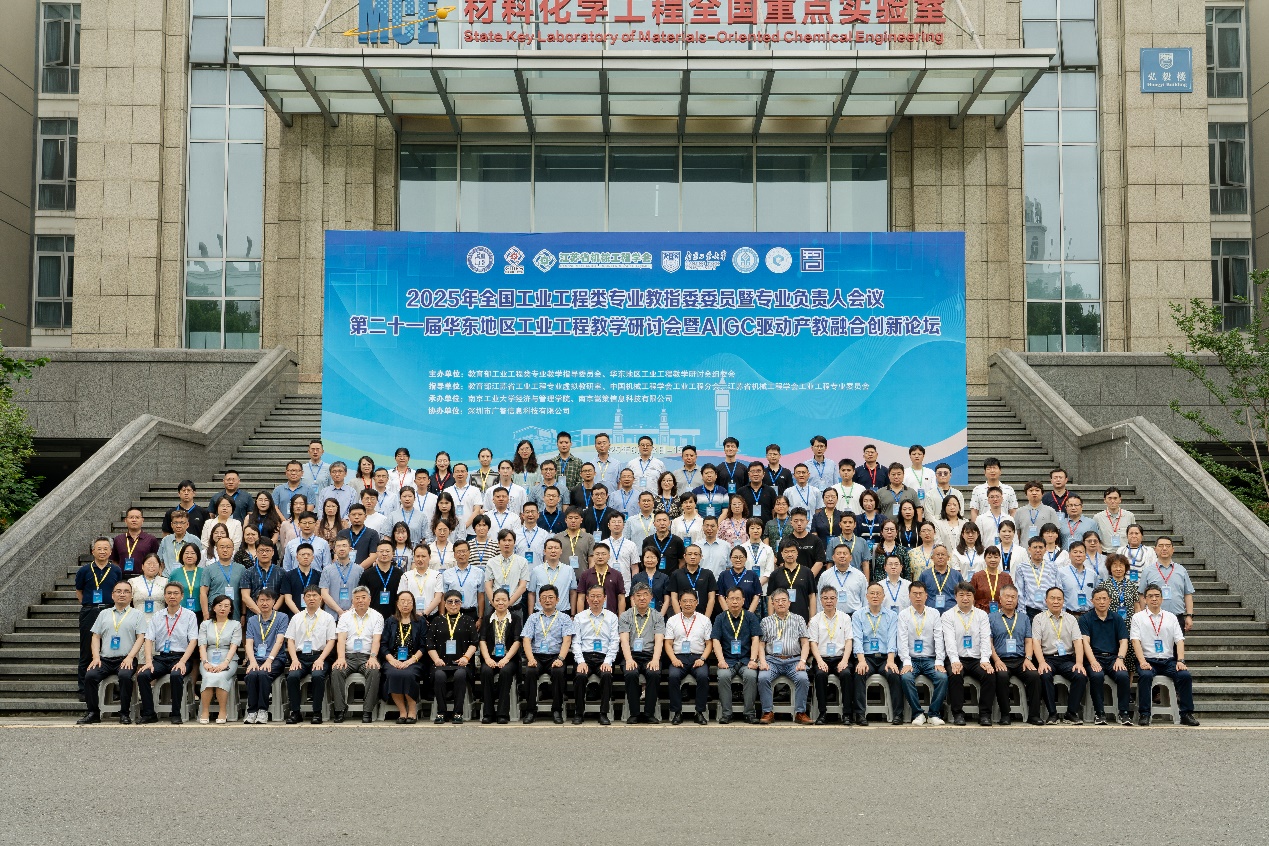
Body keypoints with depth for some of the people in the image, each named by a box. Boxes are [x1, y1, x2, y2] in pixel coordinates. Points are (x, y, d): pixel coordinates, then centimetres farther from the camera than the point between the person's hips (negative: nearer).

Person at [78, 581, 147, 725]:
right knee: (89, 675, -25)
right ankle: (93, 713, -13)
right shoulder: (104, 613, 21)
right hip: (105, 659, 3)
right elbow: (96, 637, 15)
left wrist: (129, 657, -12)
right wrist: (96, 657, -1)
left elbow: (141, 638, 2)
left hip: (126, 659, -3)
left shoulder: (137, 615, 12)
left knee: (125, 675, -34)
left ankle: (124, 713, -21)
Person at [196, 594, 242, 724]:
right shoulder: (205, 624, 16)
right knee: (209, 677, -32)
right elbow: (202, 646, 5)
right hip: (209, 660, 1)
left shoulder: (235, 625, 11)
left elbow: (233, 646, -2)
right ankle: (204, 712, -27)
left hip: (228, 660, -1)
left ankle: (223, 712, -27)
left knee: (219, 677, -33)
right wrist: (206, 662, -14)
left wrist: (225, 663, -20)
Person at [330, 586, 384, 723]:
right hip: (348, 656, 1)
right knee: (336, 671, -29)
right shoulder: (345, 617, 14)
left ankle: (368, 711, -27)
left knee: (374, 671, -33)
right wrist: (341, 658, -17)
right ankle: (340, 709, -23)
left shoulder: (376, 616, 10)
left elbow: (376, 640, -2)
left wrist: (373, 657, -20)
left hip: (367, 656, -1)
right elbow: (341, 639, 1)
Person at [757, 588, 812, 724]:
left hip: (794, 659, 0)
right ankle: (768, 712, -18)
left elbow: (805, 643, 9)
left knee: (803, 679, -30)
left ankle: (800, 712, -17)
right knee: (763, 678, -29)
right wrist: (762, 661, -8)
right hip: (772, 659, 0)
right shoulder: (766, 621, 17)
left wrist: (802, 661, -7)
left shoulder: (798, 619, 16)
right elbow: (761, 644, 11)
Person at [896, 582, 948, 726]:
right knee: (906, 678, -31)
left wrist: (939, 662, -10)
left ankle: (934, 714, -13)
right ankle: (918, 714, -17)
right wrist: (906, 662, -17)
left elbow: (939, 639, 1)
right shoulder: (903, 615, 4)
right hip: (911, 659, -1)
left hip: (930, 659, 1)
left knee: (943, 677, -26)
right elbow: (902, 640, -4)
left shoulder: (934, 614, 9)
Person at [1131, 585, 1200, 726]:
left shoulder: (1171, 617, 16)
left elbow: (1179, 640, 6)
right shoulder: (1138, 617, 8)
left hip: (1168, 660, 3)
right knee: (1145, 675, -34)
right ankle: (1144, 715, -27)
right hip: (1148, 660, -3)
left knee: (1185, 675, -25)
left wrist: (1180, 661, -10)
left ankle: (1186, 714, -17)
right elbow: (1136, 641, -3)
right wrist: (1142, 661, -18)